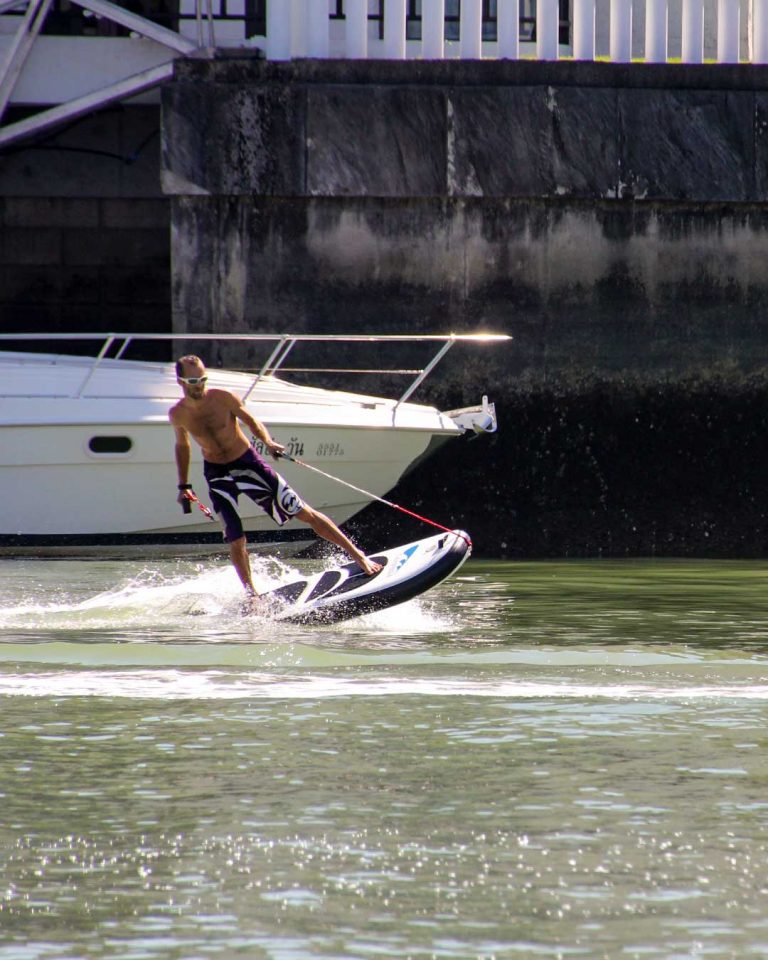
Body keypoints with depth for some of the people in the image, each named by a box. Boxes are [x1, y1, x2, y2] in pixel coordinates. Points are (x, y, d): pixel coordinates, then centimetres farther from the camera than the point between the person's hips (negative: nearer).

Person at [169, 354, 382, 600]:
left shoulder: (223, 399, -17)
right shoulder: (178, 414, -8)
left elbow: (251, 422, -4)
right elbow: (183, 446, 11)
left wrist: (268, 442, -24)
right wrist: (183, 486, 11)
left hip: (247, 462, -2)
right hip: (216, 474, 2)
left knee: (304, 513, -3)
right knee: (236, 542, -4)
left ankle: (357, 554, 4)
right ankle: (252, 596, 14)